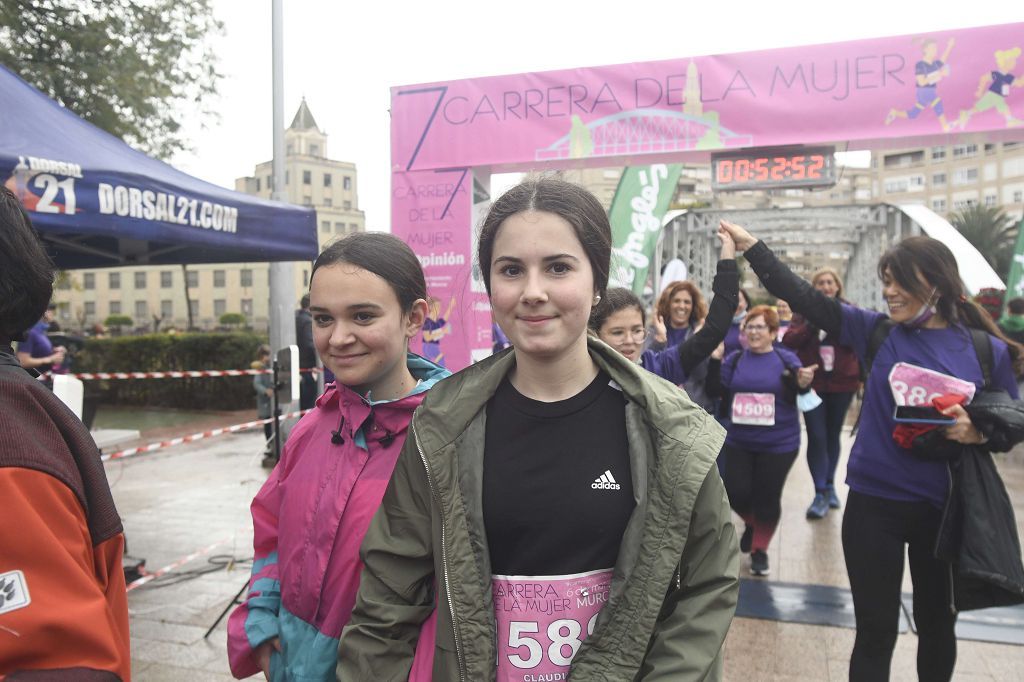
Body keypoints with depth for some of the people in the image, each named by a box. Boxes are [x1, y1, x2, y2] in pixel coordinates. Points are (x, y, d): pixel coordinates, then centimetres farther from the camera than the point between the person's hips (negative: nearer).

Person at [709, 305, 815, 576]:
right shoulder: (734, 359, 2)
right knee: (736, 492, 1)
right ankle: (752, 524, 35)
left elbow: (795, 398, -6)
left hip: (779, 443, -2)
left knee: (767, 498, 6)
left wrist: (803, 384, -26)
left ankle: (760, 549, 26)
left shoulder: (787, 359, -4)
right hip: (739, 441, 2)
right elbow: (717, 392, -5)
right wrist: (715, 360, -14)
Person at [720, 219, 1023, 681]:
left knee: (937, 623, 21)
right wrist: (750, 246, -11)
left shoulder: (987, 350, -4)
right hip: (874, 503, 0)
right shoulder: (877, 332, -4)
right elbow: (803, 297, -7)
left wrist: (980, 432, -17)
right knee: (875, 630, 10)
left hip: (945, 509, 1)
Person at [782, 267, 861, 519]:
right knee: (816, 437, -8)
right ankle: (821, 493, -5)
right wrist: (812, 324, -20)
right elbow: (788, 341, -7)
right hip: (812, 383, -1)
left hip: (842, 383, 1)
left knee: (833, 435, 12)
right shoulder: (805, 311, 4)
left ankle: (829, 485, 28)